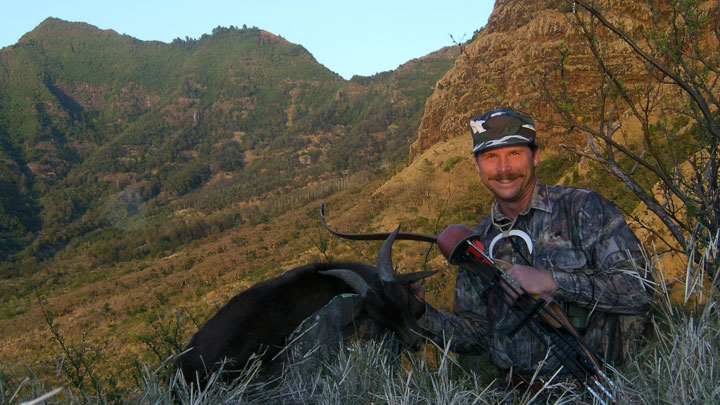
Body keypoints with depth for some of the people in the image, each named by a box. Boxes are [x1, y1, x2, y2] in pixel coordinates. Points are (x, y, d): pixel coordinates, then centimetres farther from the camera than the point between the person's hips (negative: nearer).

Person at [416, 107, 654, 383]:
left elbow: (639, 287, -10)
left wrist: (552, 280, -14)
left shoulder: (583, 208, 0)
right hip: (515, 388, 2)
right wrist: (422, 316, -2)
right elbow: (474, 333, 15)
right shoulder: (478, 242, 13)